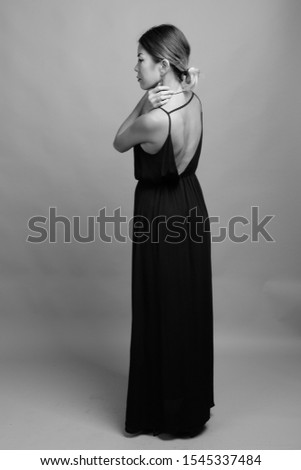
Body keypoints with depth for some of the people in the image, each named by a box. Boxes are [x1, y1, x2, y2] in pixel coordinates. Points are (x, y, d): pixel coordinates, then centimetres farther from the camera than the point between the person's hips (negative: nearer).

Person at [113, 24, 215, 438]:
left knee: (162, 315, 8)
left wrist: (144, 104, -10)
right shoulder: (195, 101, -1)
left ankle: (167, 412, 28)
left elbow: (119, 143, -6)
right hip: (192, 209, 8)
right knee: (189, 309, 19)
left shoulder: (154, 119, -25)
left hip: (161, 218, -8)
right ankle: (192, 405, 39)